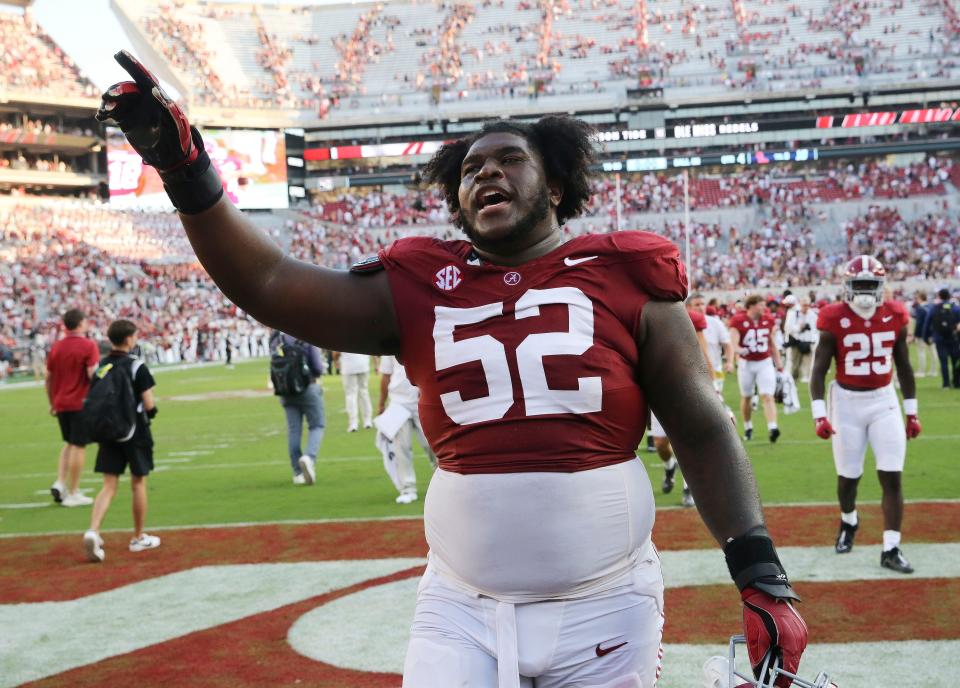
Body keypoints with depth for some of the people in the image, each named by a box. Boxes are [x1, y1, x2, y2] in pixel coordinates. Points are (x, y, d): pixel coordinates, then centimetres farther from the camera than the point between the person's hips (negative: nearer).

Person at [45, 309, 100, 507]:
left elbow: (48, 378, 11)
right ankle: (73, 494, 4)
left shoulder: (56, 346, 7)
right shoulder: (88, 345, -10)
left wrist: (52, 403, 21)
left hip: (61, 404, 6)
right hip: (81, 404, -6)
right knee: (79, 447, 1)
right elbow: (92, 375, -18)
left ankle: (60, 483, 7)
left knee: (69, 444, 21)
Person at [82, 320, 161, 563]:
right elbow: (149, 404, -14)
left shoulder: (100, 368, 4)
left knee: (109, 486, 4)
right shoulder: (137, 367, -12)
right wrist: (151, 410, 7)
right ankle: (138, 538, 19)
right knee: (138, 484, 10)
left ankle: (93, 531, -17)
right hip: (135, 433, -4)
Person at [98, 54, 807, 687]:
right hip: (463, 607, 1)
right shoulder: (421, 287, 4)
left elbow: (703, 432, 0)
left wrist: (762, 577, -7)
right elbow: (268, 283, -3)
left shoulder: (623, 278, 0)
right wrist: (185, 169, -14)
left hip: (604, 607, -1)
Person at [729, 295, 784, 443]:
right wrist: (739, 350, -41)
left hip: (765, 363, 1)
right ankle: (747, 427, 32)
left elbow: (772, 344, 13)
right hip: (746, 364, -1)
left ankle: (772, 428, -23)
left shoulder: (768, 320, 2)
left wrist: (778, 362, 15)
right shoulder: (738, 321, -11)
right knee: (746, 397, 13)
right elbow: (734, 343, -18)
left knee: (767, 396, -12)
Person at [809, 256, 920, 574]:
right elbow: (819, 370, -8)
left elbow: (904, 367, 9)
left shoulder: (895, 317, -1)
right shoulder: (835, 320, -10)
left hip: (884, 401, 2)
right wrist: (819, 413, -17)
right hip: (847, 402, -2)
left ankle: (891, 549, -1)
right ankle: (848, 523, 40)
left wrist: (911, 412, 11)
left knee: (892, 477, -5)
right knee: (848, 476, 10)